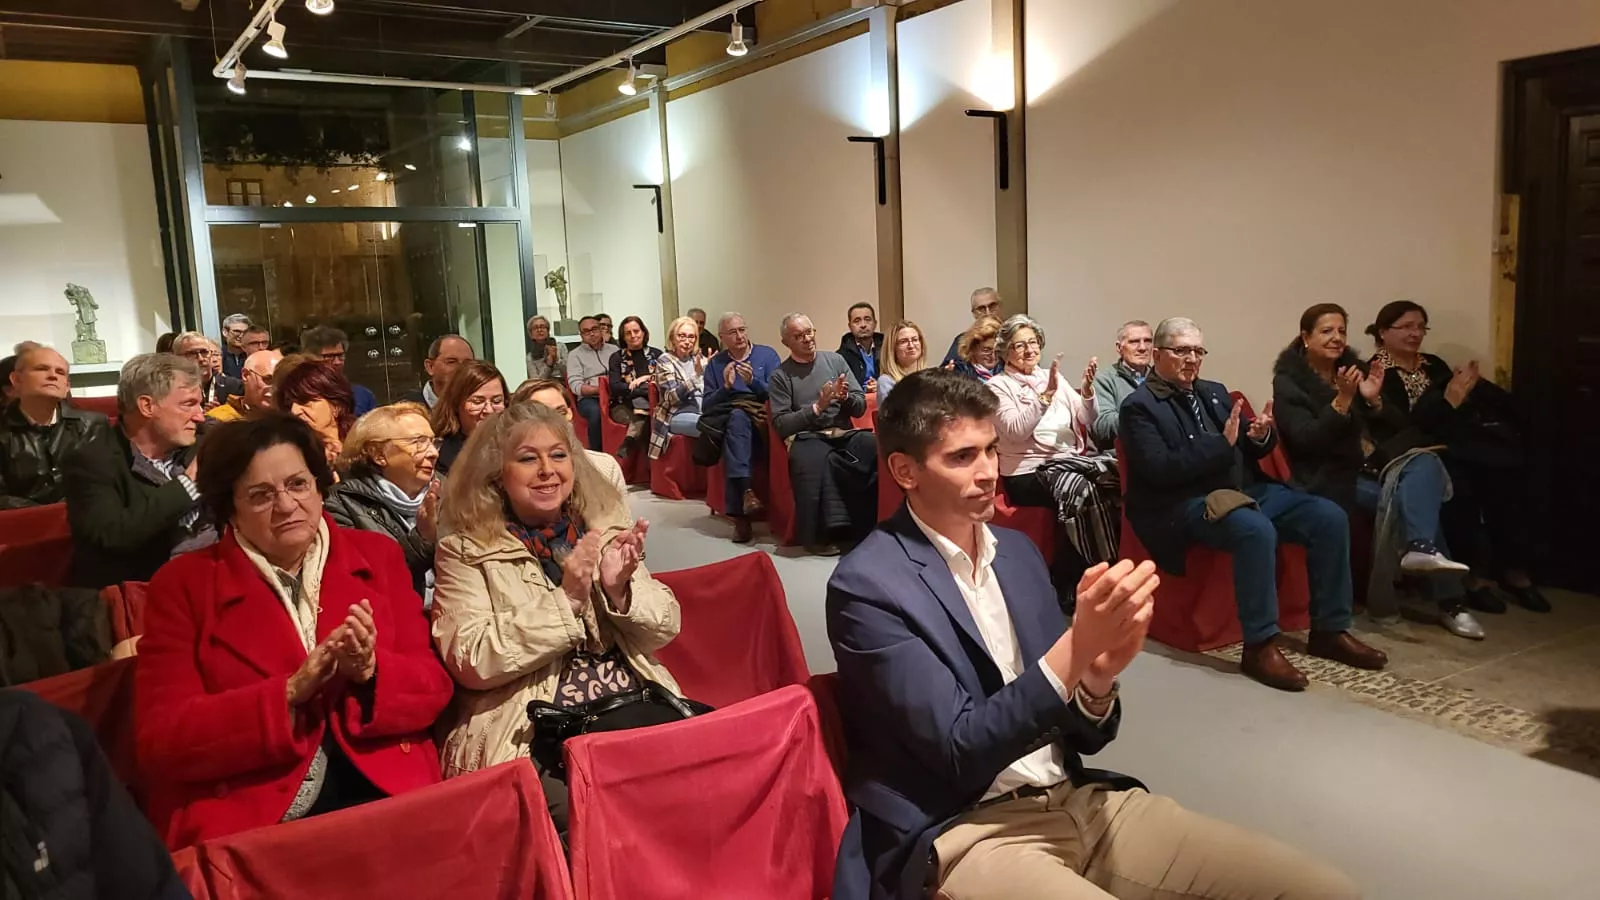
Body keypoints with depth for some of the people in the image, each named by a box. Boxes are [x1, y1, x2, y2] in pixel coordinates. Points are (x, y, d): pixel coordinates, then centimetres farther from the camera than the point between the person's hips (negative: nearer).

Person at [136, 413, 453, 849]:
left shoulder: (377, 556, 13)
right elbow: (162, 741, -2)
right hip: (244, 821, -2)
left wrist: (369, 672, -12)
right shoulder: (183, 583, 6)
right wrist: (291, 692, -14)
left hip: (382, 794, 3)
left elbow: (432, 688, 9)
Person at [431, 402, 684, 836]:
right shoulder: (464, 551, 1)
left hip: (634, 706, 5)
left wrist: (620, 589, -11)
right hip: (531, 732, -4)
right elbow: (471, 662, -11)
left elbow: (664, 630, 9)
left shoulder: (605, 524, 11)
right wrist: (566, 598, -17)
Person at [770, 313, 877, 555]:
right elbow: (780, 425, -2)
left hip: (843, 432, 3)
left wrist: (845, 397, -10)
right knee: (812, 460, -40)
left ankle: (868, 525, -20)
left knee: (876, 448, -31)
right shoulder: (780, 376, 6)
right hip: (806, 437, -3)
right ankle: (819, 532, -24)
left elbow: (861, 407, 12)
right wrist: (816, 408, -11)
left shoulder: (835, 360, 14)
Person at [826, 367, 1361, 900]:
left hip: (1077, 800, 7)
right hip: (965, 833, -6)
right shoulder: (868, 586, -12)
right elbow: (960, 752, -16)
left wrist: (1097, 677, -13)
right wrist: (1076, 647, -25)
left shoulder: (1017, 551, 9)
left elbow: (1082, 736, 10)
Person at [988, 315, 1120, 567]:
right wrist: (1046, 394, -24)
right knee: (1083, 490, -33)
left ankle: (1120, 557, -14)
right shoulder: (998, 386, 0)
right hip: (1029, 471, -5)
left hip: (1071, 459, 5)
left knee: (1117, 478, -25)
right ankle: (1098, 565, -20)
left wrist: (1086, 389, -9)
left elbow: (1087, 421, 10)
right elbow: (1016, 431, -16)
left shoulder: (1053, 376, 16)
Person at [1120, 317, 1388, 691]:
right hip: (1187, 504, -8)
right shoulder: (1139, 406, -5)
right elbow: (1159, 469, -18)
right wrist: (1222, 443, -20)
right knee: (1257, 530, -36)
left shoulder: (1214, 392, 19)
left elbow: (1251, 450, 20)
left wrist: (1261, 436, -5)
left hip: (1246, 489, 8)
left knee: (1330, 516, -9)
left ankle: (1329, 630, 2)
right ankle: (1259, 646, -26)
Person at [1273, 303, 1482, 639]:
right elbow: (1306, 441, -17)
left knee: (1426, 462, -24)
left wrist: (1374, 400, -11)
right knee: (1410, 497, -24)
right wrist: (1342, 400, -26)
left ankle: (1420, 548, -38)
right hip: (1331, 476, -6)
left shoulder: (1355, 368, 13)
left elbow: (1397, 427, 9)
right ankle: (1449, 602, -22)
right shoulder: (1289, 382, -4)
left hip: (1371, 465, 6)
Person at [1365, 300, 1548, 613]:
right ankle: (1473, 573, -23)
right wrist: (1448, 399, -21)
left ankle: (1514, 569, -15)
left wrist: (1469, 390, -5)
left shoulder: (1434, 365, 21)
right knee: (1458, 482, -35)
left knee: (1504, 473, -24)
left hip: (1453, 444, 6)